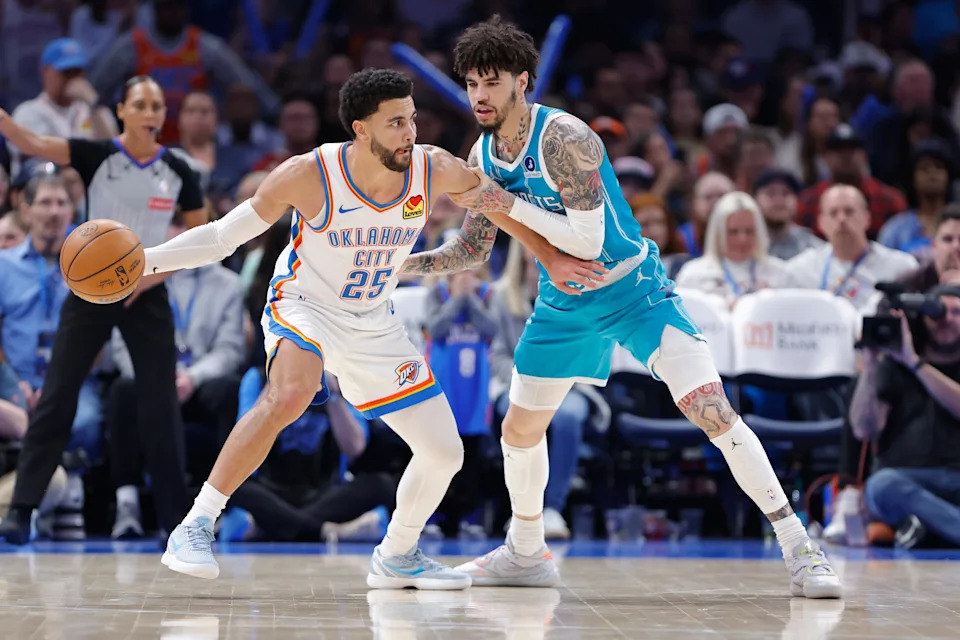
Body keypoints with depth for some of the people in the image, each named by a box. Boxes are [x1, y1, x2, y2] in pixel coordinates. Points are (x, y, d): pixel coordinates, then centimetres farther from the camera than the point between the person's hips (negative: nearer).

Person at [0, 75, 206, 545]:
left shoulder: (177, 172, 1)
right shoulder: (97, 155, -7)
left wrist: (158, 272, -5)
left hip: (146, 294, 2)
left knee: (161, 407, 2)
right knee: (56, 396, -5)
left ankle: (176, 518, 11)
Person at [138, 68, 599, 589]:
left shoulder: (434, 170, -15)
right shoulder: (308, 175, -23)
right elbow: (224, 235, -14)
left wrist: (551, 257, 6)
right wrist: (148, 259, -24)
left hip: (374, 329, 5)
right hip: (304, 309, -5)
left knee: (444, 453, 2)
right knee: (289, 396, -38)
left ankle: (396, 558, 29)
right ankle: (195, 527, -30)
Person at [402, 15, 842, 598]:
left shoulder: (563, 138, -24)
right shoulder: (482, 156, -1)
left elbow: (587, 240, -30)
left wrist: (508, 203, -27)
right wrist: (398, 265, 2)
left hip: (632, 289, -7)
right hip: (563, 303, 8)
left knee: (711, 411, -20)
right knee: (520, 430, 13)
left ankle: (800, 551, -15)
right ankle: (526, 555, 37)